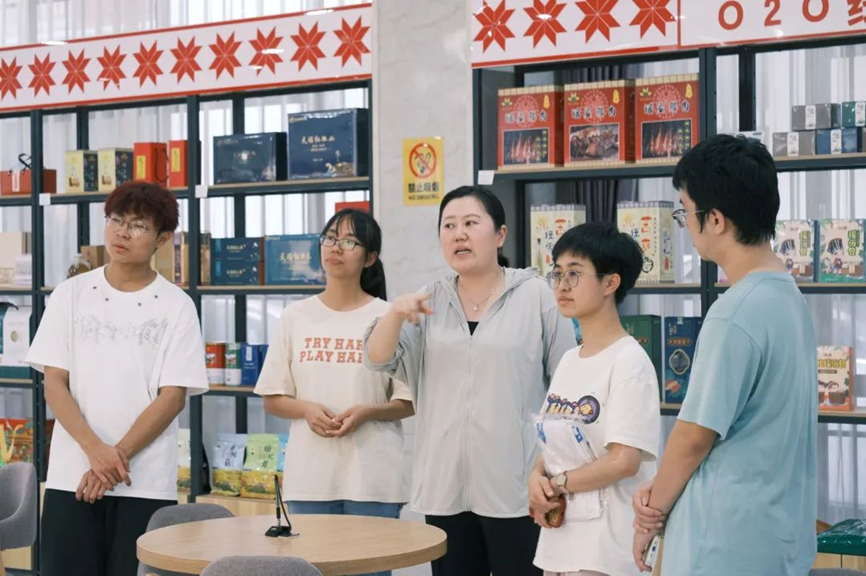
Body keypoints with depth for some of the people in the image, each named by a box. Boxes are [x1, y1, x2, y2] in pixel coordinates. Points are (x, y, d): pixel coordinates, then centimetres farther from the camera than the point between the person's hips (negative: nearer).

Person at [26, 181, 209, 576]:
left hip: (147, 483, -1)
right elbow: (54, 384, 2)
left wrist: (118, 456, -13)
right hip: (71, 477, 2)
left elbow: (172, 396, -4)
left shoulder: (176, 307, 1)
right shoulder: (71, 295, 6)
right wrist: (95, 449, -12)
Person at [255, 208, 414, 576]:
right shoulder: (295, 317, 7)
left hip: (372, 476, -2)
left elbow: (409, 402, 3)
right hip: (308, 475, 2)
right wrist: (307, 410, -10)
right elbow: (272, 399, 10)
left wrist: (367, 412, -15)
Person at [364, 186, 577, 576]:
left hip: (514, 486, -4)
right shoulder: (429, 301, 9)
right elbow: (378, 359, 0)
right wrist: (395, 313, -20)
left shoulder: (535, 296, -2)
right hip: (444, 485, 4)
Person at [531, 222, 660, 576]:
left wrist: (556, 484, -9)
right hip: (559, 537, 8)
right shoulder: (568, 361, 12)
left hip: (605, 544, -8)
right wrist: (537, 479, -6)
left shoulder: (629, 361, -13)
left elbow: (624, 460, -19)